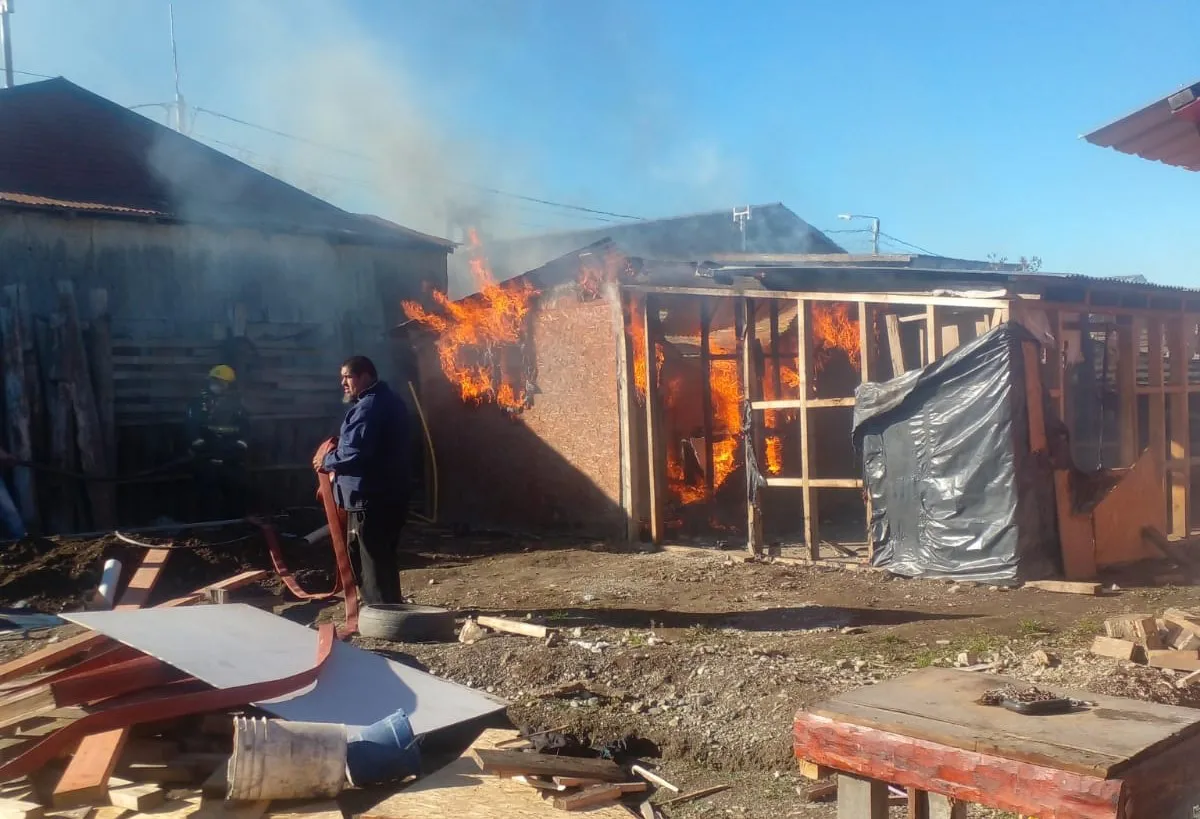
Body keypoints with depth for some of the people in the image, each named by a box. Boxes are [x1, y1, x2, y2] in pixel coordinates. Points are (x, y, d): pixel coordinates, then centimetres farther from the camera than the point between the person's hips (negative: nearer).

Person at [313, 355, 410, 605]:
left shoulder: (368, 407, -18)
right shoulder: (388, 400, 16)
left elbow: (354, 453, -26)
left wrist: (327, 460, -8)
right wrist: (337, 446, 12)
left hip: (370, 498, -11)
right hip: (388, 495, 11)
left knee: (370, 562, -5)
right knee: (382, 559, 18)